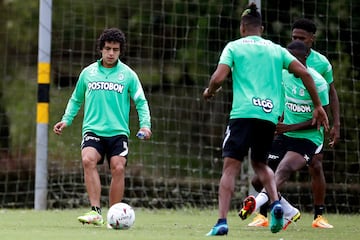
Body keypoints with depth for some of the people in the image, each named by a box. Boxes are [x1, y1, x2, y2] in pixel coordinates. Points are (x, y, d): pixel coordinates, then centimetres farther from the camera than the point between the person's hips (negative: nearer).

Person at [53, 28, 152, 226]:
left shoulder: (128, 74, 5)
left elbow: (141, 102, 6)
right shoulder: (88, 73, 9)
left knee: (118, 168, -14)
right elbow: (76, 99, 20)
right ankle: (95, 211, -27)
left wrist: (145, 124, -8)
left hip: (118, 132, 0)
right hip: (93, 129, 0)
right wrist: (66, 120, 7)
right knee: (88, 160, -25)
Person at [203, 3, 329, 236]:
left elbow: (218, 78, -4)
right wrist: (318, 106, 14)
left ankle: (222, 222, -16)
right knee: (260, 162, 24)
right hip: (269, 115, 4)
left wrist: (209, 92, 18)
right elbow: (304, 73, 9)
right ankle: (275, 202, -2)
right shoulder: (276, 49, 18)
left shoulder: (234, 47, 8)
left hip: (243, 114, -4)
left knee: (230, 167, -4)